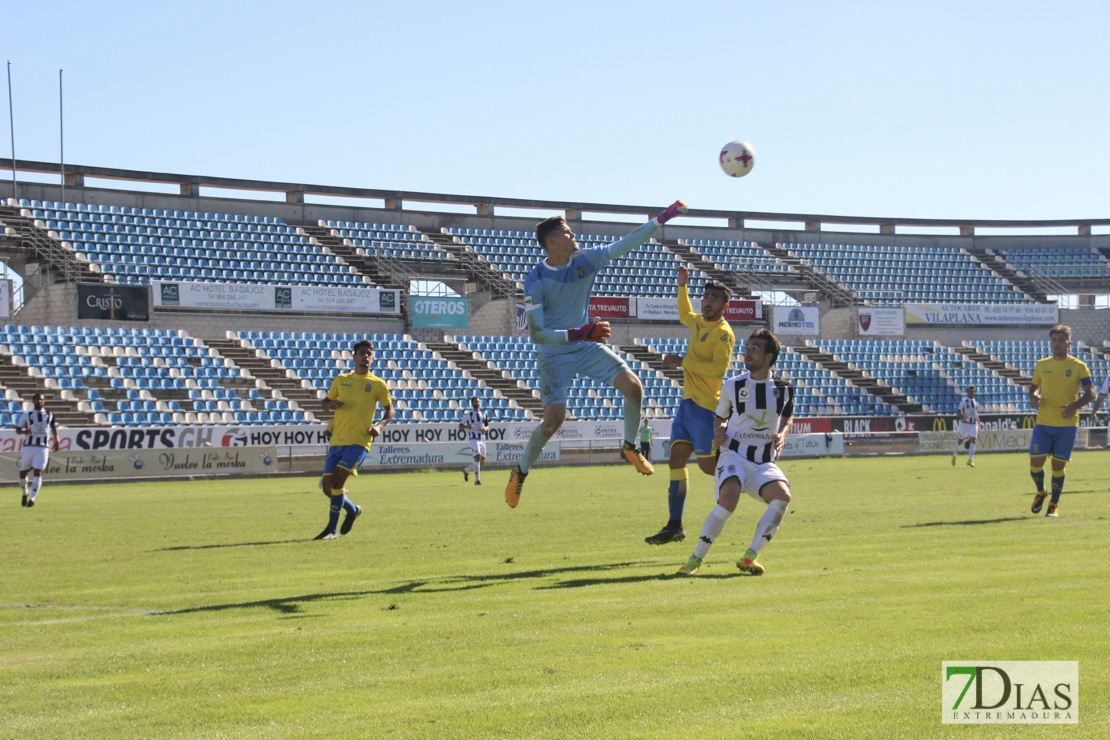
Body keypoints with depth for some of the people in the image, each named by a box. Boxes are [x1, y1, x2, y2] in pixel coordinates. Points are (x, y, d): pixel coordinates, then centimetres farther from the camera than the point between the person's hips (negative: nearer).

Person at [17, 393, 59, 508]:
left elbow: (53, 427, 25)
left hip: (43, 448, 0)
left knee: (38, 473, -12)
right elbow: (18, 429, 6)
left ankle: (32, 498, -15)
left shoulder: (49, 415, 10)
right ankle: (25, 492, 33)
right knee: (22, 473, 6)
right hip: (29, 447, 0)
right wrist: (24, 432, -15)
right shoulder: (26, 415, 4)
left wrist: (56, 440, 17)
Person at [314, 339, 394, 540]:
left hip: (359, 441, -4)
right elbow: (324, 403, 20)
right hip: (337, 440, 4)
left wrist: (379, 425, -7)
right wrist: (330, 404, -4)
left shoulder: (378, 384, 4)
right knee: (328, 487, 1)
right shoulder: (341, 380, 13)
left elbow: (390, 410, 12)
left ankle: (331, 529, -11)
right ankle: (352, 510, 30)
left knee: (337, 481, -19)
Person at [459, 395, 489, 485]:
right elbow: (460, 426, 1)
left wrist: (485, 428, -4)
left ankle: (466, 469, 35)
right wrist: (467, 426, -20)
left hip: (482, 440, 6)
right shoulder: (468, 414, -2)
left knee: (482, 461, 10)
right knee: (477, 457, -22)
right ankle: (477, 480, -19)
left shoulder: (483, 414, 12)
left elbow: (487, 426, 20)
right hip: (474, 439, -6)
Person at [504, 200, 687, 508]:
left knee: (633, 386, -11)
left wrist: (661, 219, -5)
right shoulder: (536, 282, -20)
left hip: (587, 344, 5)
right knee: (555, 417, -15)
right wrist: (576, 334, -32)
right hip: (554, 353, -5)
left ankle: (630, 447, 13)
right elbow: (536, 334, -22)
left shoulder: (585, 260, -6)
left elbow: (625, 244, -1)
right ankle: (521, 471, 9)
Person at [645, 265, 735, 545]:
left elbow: (719, 369, -25)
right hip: (688, 403, 8)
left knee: (708, 465, -5)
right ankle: (675, 526, -1)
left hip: (705, 406, -8)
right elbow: (685, 315, 40)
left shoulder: (723, 333, -12)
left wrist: (682, 362, -21)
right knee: (677, 459, 0)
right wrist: (682, 286, 30)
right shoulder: (699, 322, 14)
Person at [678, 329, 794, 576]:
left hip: (764, 462, 2)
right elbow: (720, 418, 19)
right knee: (728, 499, -30)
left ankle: (749, 557, -20)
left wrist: (782, 435, 4)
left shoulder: (784, 388, 5)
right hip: (734, 455, -2)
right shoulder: (732, 386, 4)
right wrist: (719, 432, -4)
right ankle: (696, 559, -18)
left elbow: (788, 417, 25)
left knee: (783, 495, -28)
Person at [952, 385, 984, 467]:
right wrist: (964, 418, -28)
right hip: (964, 424, -4)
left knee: (973, 441, -11)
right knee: (960, 441, 7)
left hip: (974, 424, 4)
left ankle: (970, 460, -12)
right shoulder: (964, 401, -7)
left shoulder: (976, 402, 12)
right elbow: (958, 413, -11)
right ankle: (954, 454, 34)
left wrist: (979, 423, 20)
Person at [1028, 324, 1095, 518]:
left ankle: (1054, 505, 15)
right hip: (1043, 423, 2)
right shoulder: (1041, 365, 7)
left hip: (1067, 424, -2)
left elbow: (1090, 392, 0)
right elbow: (1034, 386, 20)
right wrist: (1033, 397, -3)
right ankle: (1040, 492, 24)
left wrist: (1075, 406, -17)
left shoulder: (1078, 366, -1)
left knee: (1058, 465, -1)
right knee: (1035, 462, -6)